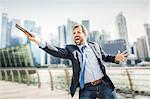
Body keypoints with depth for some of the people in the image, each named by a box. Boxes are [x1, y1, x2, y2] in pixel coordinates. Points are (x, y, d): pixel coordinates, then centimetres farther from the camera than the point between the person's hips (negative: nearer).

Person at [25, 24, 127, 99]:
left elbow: (105, 57, 20)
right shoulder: (71, 49, 0)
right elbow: (57, 51, -17)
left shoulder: (95, 45, 7)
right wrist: (40, 41, -32)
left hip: (104, 85, 2)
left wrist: (115, 58, 0)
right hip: (86, 89, -1)